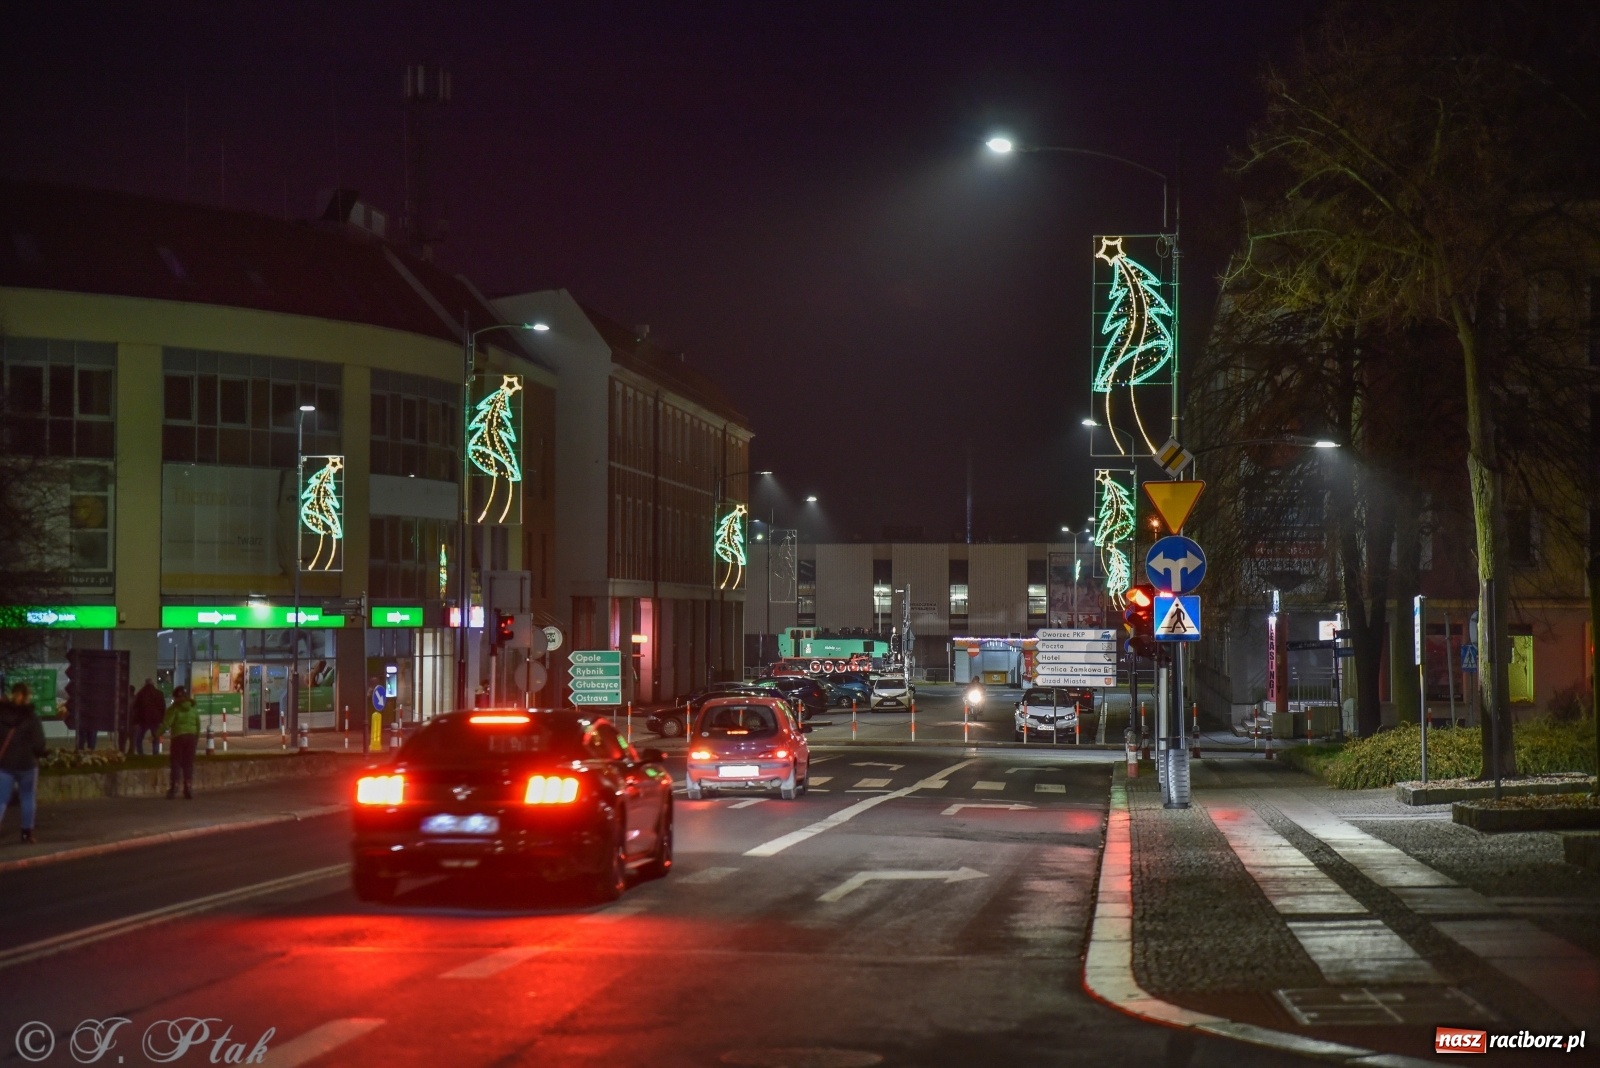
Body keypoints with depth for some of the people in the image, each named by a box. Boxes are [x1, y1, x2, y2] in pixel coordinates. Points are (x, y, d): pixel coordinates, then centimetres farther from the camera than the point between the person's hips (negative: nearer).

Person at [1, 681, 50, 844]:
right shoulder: (32, 719, -10)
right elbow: (39, 747, -11)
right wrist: (47, 750, 8)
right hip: (26, 764, -2)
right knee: (28, 798, 13)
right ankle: (27, 834, 15)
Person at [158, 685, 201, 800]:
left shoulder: (174, 709, -6)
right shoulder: (193, 709, 10)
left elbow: (166, 724, -13)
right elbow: (198, 725, 11)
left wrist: (157, 733, -5)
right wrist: (197, 738, 19)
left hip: (178, 737, -4)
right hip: (191, 737, 4)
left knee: (176, 763, 1)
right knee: (189, 763, 8)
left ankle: (173, 789, -4)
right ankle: (189, 790, 4)